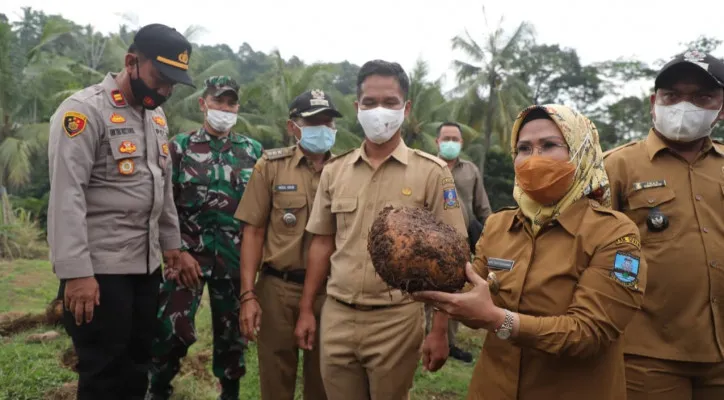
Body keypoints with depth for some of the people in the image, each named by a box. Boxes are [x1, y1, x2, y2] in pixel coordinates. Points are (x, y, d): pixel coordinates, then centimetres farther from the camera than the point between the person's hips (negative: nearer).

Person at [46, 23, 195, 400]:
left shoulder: (156, 116, 12)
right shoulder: (84, 110, -13)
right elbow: (66, 194, -19)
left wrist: (171, 242, 20)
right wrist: (76, 271, -22)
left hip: (146, 263, 7)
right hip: (99, 269, -7)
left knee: (137, 365, 16)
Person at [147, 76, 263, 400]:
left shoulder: (253, 151, 7)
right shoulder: (179, 147, 3)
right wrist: (177, 252, -9)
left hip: (236, 259, 2)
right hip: (188, 255, -2)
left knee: (232, 333, 11)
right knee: (171, 330, -10)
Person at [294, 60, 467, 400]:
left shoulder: (432, 172, -7)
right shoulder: (334, 171, 4)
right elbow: (322, 243, 10)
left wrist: (440, 330, -8)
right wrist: (306, 310, 8)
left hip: (396, 319, -3)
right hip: (336, 316, 3)